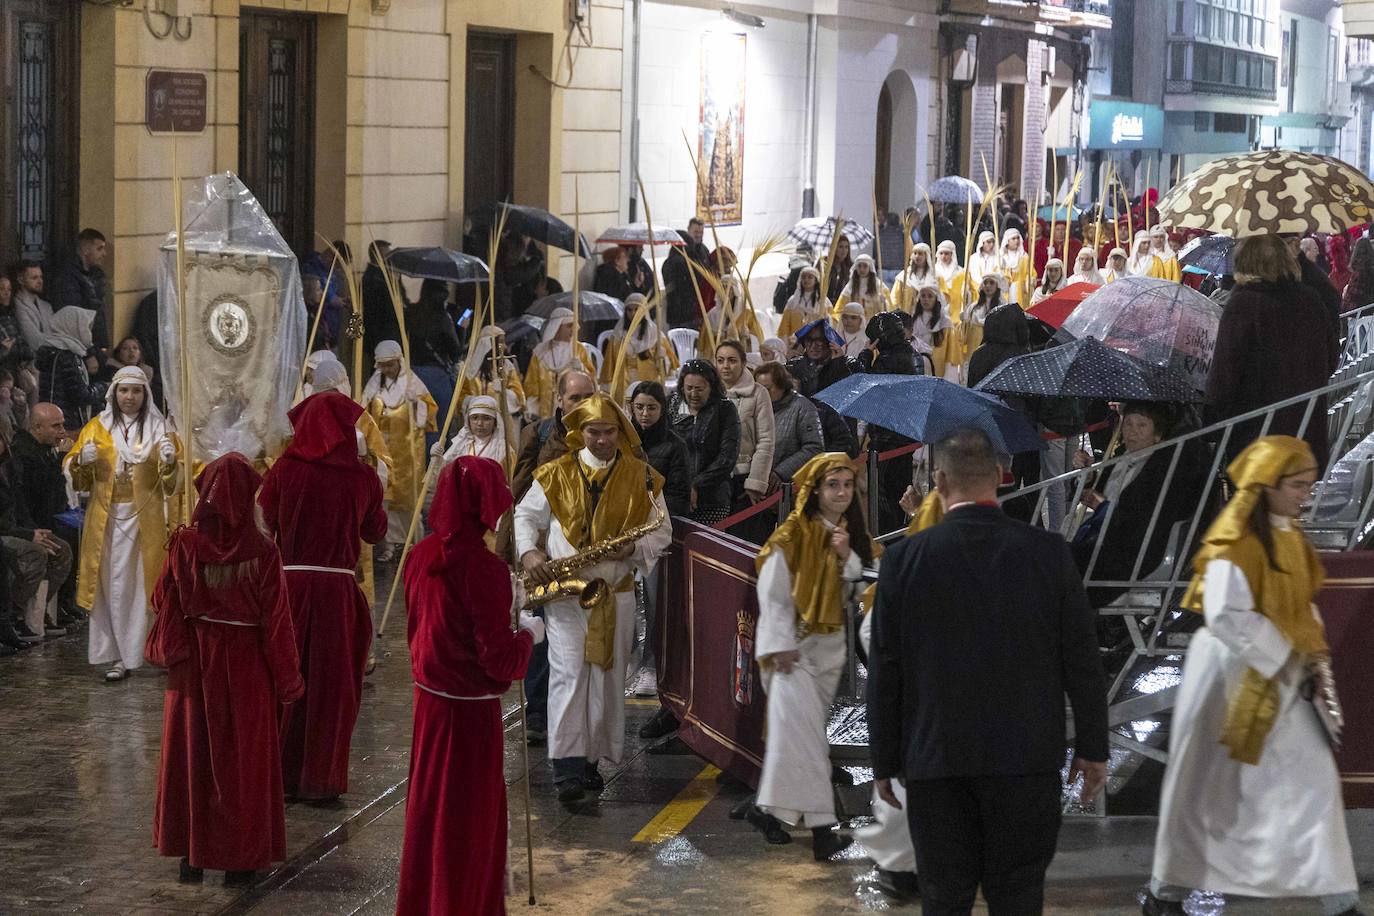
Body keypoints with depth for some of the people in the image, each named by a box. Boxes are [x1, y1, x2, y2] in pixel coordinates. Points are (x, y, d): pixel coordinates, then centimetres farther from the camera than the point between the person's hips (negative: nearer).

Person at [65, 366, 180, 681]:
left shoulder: (159, 430, 6)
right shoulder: (97, 428, 9)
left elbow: (174, 480, 1)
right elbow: (71, 469, 8)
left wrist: (169, 461, -21)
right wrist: (83, 459, -14)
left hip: (147, 519, -1)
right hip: (109, 518, 1)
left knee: (146, 583, -3)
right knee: (114, 586, 0)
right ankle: (120, 655, 4)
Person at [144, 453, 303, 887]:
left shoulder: (185, 544, -10)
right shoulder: (261, 551, -15)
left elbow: (164, 602, -2)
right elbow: (276, 620, -11)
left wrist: (166, 651, 16)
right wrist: (287, 678, -2)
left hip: (193, 663, 2)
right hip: (244, 668, -2)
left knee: (192, 753, 15)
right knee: (242, 759, 9)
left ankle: (191, 853, 22)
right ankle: (240, 857, 15)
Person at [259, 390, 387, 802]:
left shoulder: (283, 470, -5)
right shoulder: (363, 477, -3)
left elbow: (264, 524, 4)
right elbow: (375, 532, 12)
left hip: (290, 583, 0)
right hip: (339, 591, 0)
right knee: (332, 686, 10)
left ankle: (279, 775, 19)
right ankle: (321, 779, 13)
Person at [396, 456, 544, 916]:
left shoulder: (422, 555, -1)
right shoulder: (484, 568, -23)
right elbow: (498, 660, -21)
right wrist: (527, 634, -3)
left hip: (430, 699, 7)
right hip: (471, 708, -7)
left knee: (430, 807, 20)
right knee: (469, 819, 6)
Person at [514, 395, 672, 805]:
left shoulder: (642, 478, 3)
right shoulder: (556, 475, 2)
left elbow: (662, 530, 6)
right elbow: (525, 515, 10)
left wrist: (634, 548, -14)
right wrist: (528, 552, -8)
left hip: (616, 593, 2)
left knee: (607, 676, 7)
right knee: (568, 673, -11)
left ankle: (591, 760, 19)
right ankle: (568, 769, -13)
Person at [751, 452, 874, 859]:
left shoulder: (852, 535, 8)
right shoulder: (793, 535, -10)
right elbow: (772, 593, -10)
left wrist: (847, 557, -13)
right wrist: (780, 647, -15)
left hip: (830, 646, 6)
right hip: (793, 645, -6)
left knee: (802, 731, 9)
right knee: (802, 730, -13)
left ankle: (769, 808, 20)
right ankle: (820, 826, -17)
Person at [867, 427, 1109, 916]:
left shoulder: (904, 558, -4)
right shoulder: (1049, 552, -4)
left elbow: (885, 670, -1)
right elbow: (1082, 659, 0)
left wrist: (885, 761, 8)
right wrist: (1092, 747, 10)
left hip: (935, 764, 0)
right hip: (1027, 758, 0)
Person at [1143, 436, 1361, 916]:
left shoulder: (1290, 537, 8)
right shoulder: (1236, 541, -19)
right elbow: (1226, 616, -26)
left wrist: (1315, 651, 1)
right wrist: (1286, 652, -19)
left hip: (1283, 678, 8)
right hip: (1233, 674, -8)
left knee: (1314, 778, 3)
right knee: (1210, 784, 3)